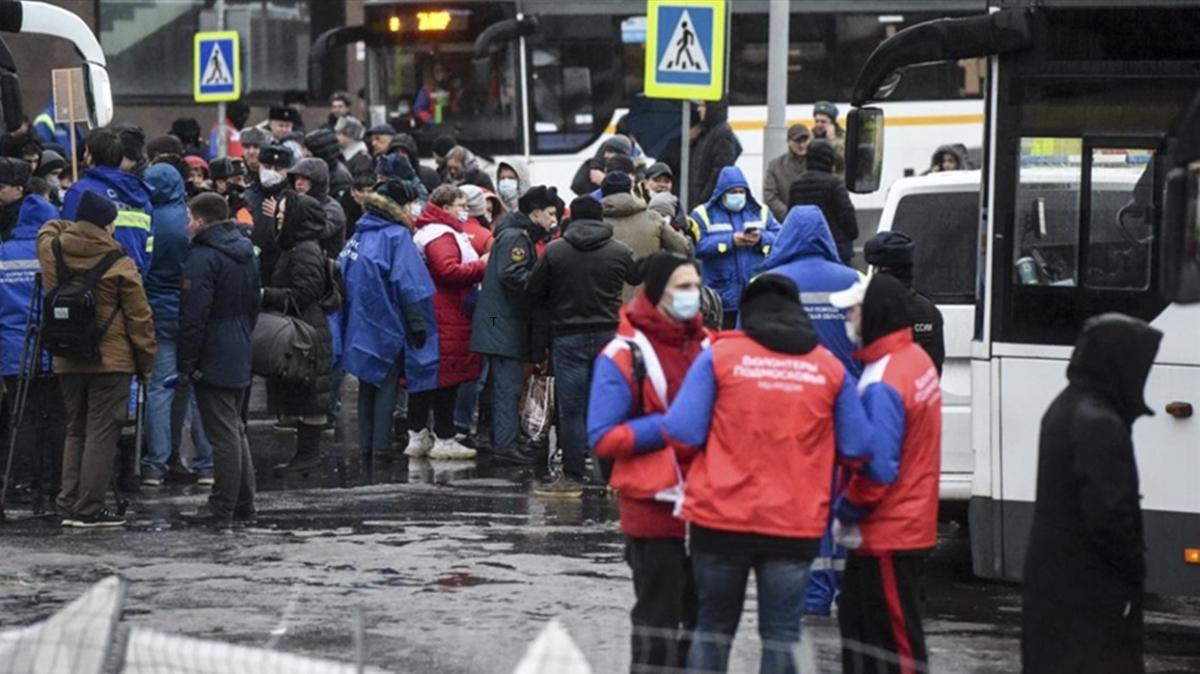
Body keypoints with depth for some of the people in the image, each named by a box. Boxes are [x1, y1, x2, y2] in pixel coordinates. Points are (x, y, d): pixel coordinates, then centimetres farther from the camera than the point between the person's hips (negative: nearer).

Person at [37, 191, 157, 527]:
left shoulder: (51, 251, 0)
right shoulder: (119, 265, -12)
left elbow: (49, 229, 28)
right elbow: (139, 317, -8)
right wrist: (146, 359, 1)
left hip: (67, 361, 5)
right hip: (111, 360, -5)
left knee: (75, 430, 16)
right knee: (101, 433, -2)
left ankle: (69, 505, 13)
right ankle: (89, 508, -5)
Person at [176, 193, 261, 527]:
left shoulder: (204, 258, -16)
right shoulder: (246, 253, 12)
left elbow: (194, 316, -19)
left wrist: (185, 363, -14)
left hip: (212, 361, -9)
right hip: (241, 358, 9)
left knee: (224, 434, -7)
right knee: (236, 430, 16)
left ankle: (222, 509, -4)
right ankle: (244, 504, 20)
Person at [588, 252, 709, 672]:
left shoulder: (707, 345, 9)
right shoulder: (626, 354, -10)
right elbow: (603, 438, -13)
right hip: (654, 507, -6)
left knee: (698, 613, 13)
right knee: (658, 613, -1)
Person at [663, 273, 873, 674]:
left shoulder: (720, 356, -4)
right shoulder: (830, 368, 2)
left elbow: (683, 434, -9)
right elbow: (857, 451, 3)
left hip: (721, 517, 0)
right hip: (797, 523, 0)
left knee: (713, 628, 14)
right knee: (782, 634, 6)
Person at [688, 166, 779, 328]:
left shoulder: (760, 211, 12)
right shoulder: (704, 214, 2)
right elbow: (698, 245, -13)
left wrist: (761, 239, -14)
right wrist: (730, 241, -16)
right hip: (723, 295, -3)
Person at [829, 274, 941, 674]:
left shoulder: (883, 384, -24)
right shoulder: (917, 359, 6)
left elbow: (877, 468, -26)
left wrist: (846, 510, -9)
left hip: (887, 536, -10)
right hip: (911, 526, 10)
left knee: (895, 642, -2)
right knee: (857, 624, 21)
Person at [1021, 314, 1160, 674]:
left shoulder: (1065, 408, 11)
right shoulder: (1100, 426, -21)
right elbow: (1109, 515, -24)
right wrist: (1137, 567, -8)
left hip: (1051, 582, 10)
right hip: (1091, 596, -10)